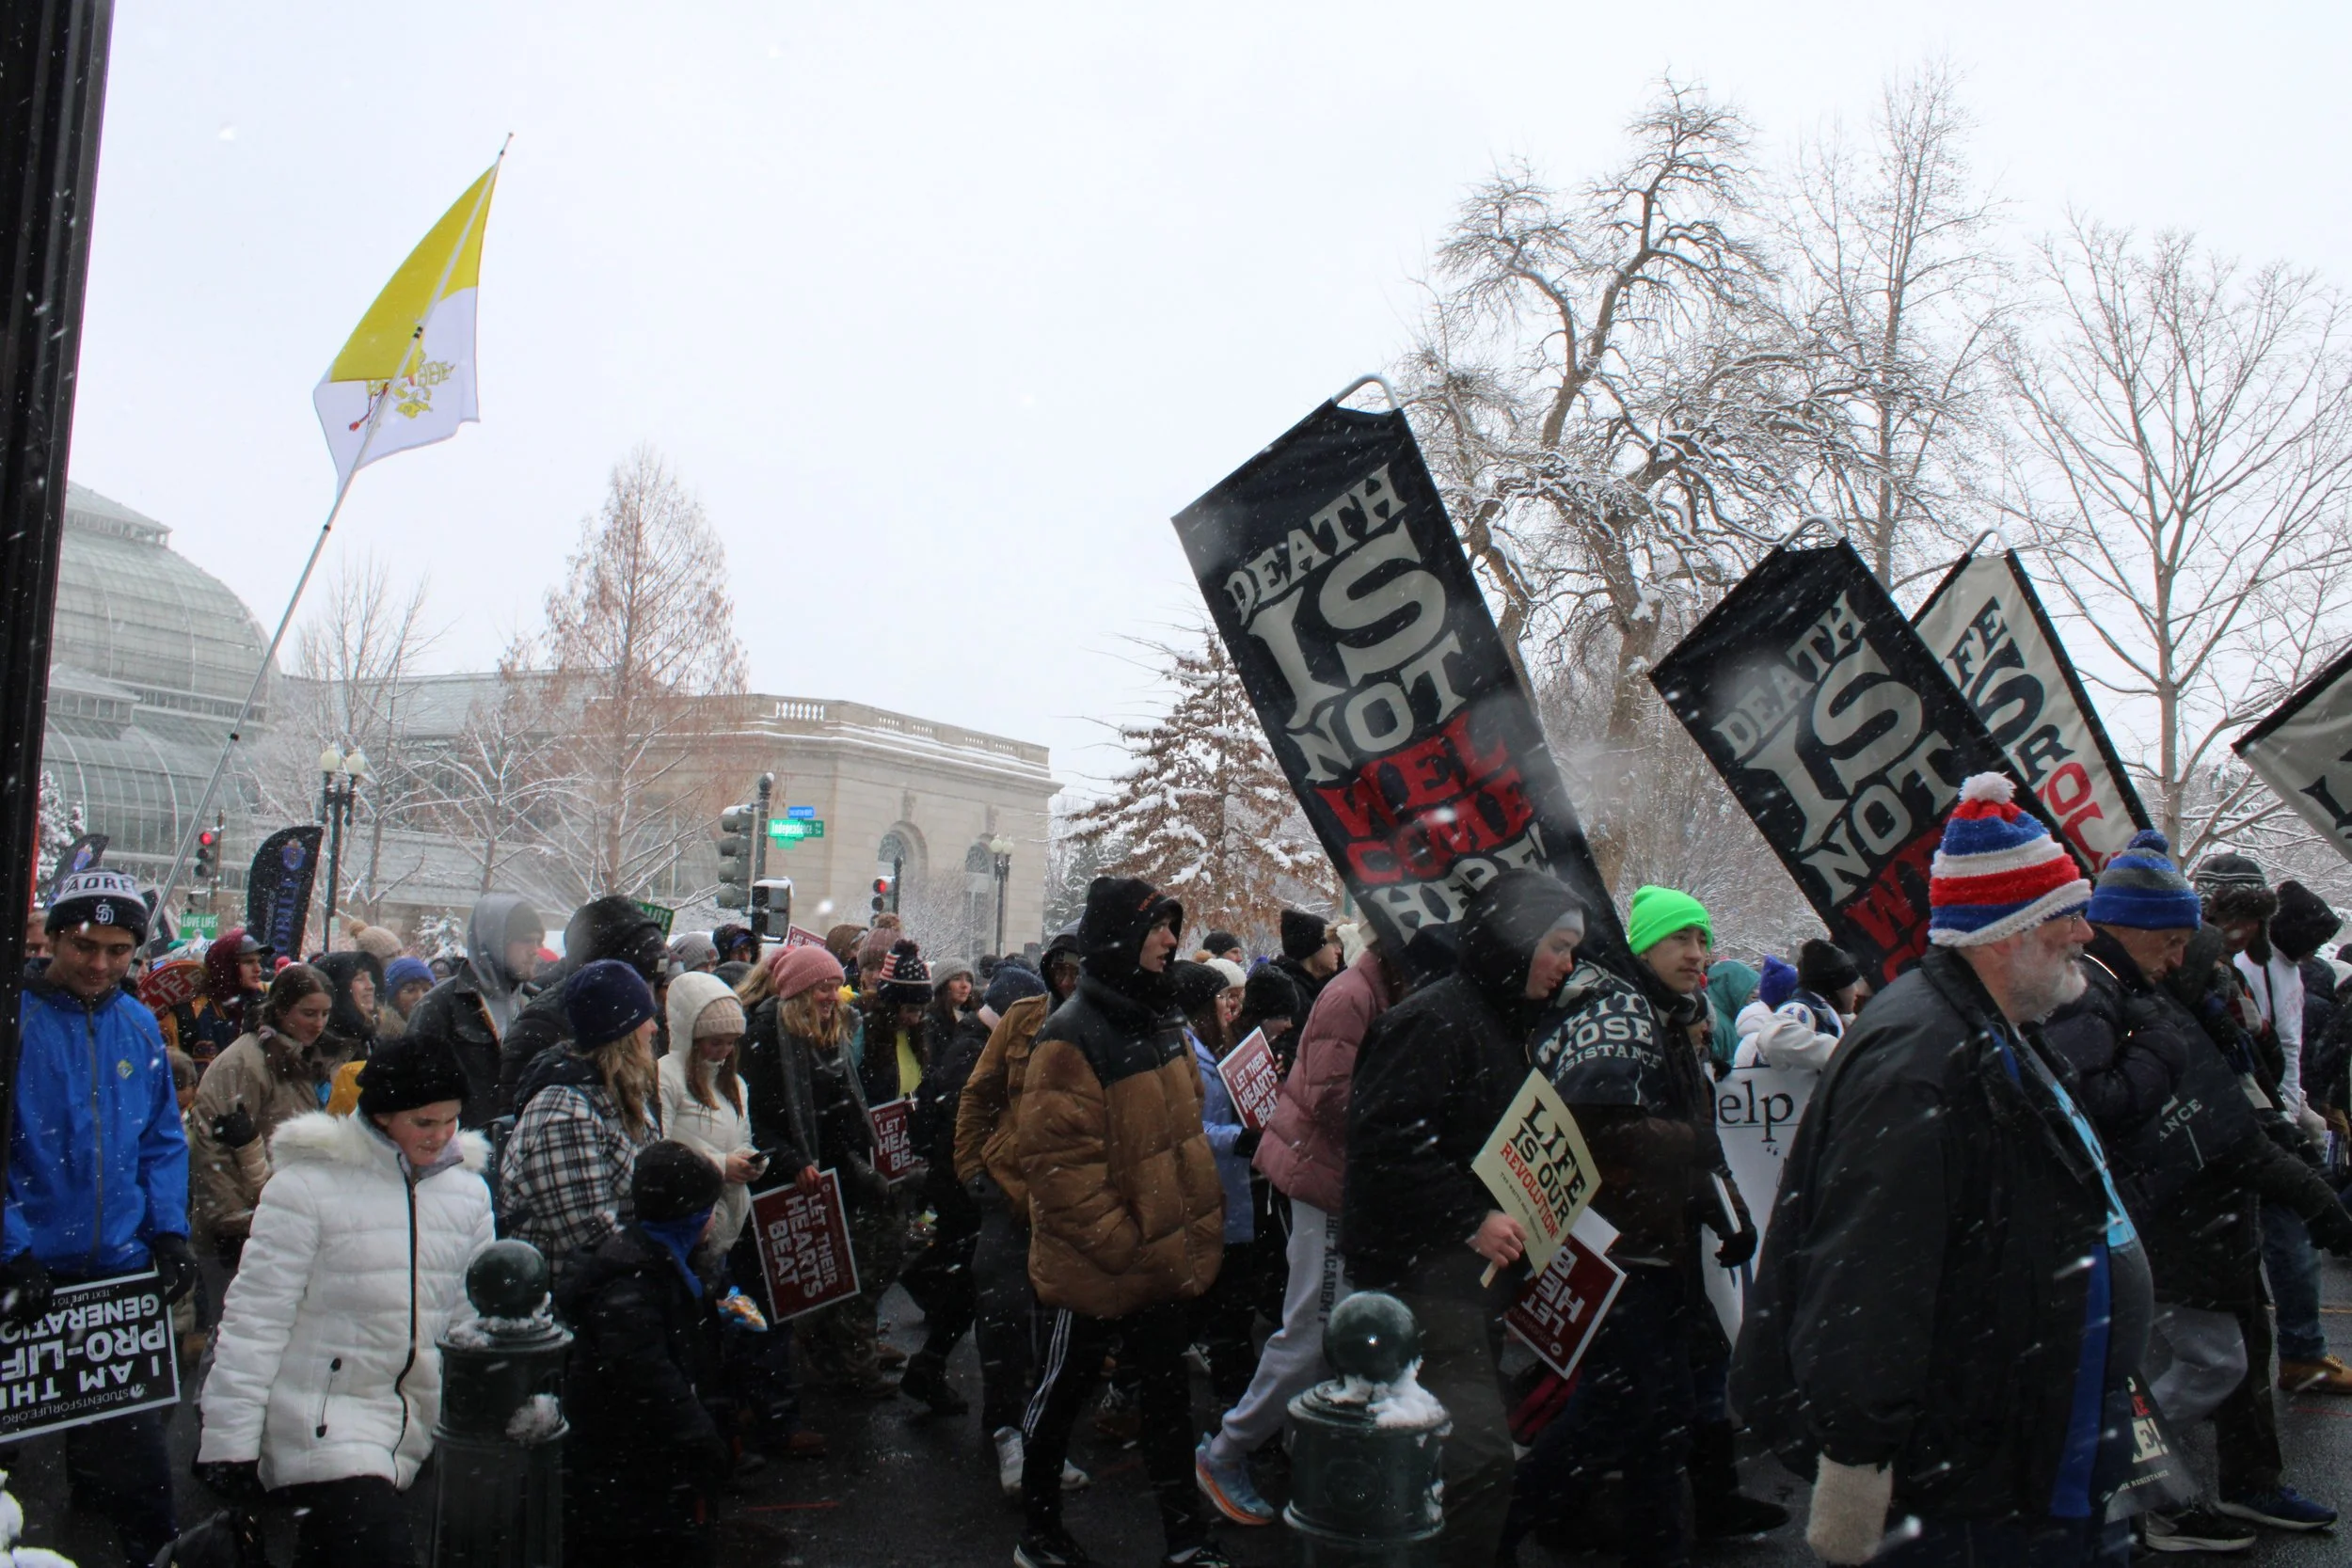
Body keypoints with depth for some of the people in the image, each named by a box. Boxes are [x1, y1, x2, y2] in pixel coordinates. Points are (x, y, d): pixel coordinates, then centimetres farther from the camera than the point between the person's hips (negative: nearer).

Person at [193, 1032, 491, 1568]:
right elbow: (255, 1317, -8)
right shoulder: (309, 1184, -10)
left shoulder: (467, 1190, 7)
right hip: (324, 1419, -5)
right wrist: (229, 1438, -8)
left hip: (416, 1430, 5)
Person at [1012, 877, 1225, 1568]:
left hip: (1161, 1258, 8)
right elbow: (1056, 1158, -23)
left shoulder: (1160, 1017, 6)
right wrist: (1119, 1242, -21)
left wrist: (1197, 1223, 11)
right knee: (1063, 1391, 11)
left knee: (1168, 1390, 16)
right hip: (1095, 1268, -8)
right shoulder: (1073, 1036, -21)